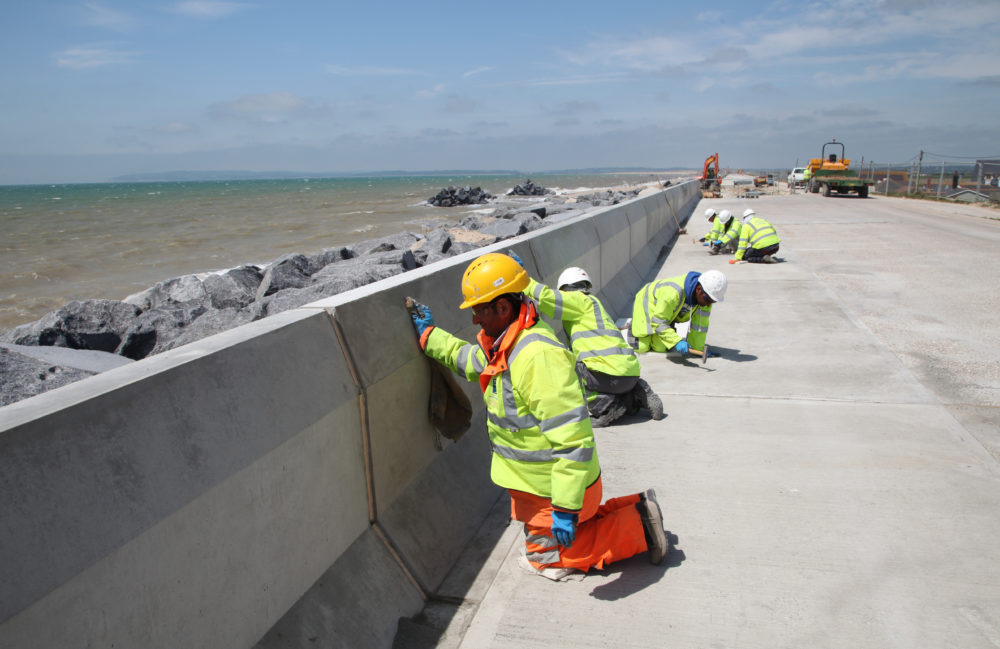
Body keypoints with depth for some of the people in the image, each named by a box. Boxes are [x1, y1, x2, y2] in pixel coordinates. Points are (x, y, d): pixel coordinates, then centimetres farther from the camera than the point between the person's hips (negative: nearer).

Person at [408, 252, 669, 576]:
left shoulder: (537, 356, -33)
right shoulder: (505, 344, 0)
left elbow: (573, 438, -34)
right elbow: (469, 359, 24)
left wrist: (566, 507, -32)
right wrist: (428, 334, 20)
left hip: (556, 486, -10)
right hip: (538, 480, 10)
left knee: (547, 557, 7)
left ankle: (635, 529, 12)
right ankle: (635, 510, 23)